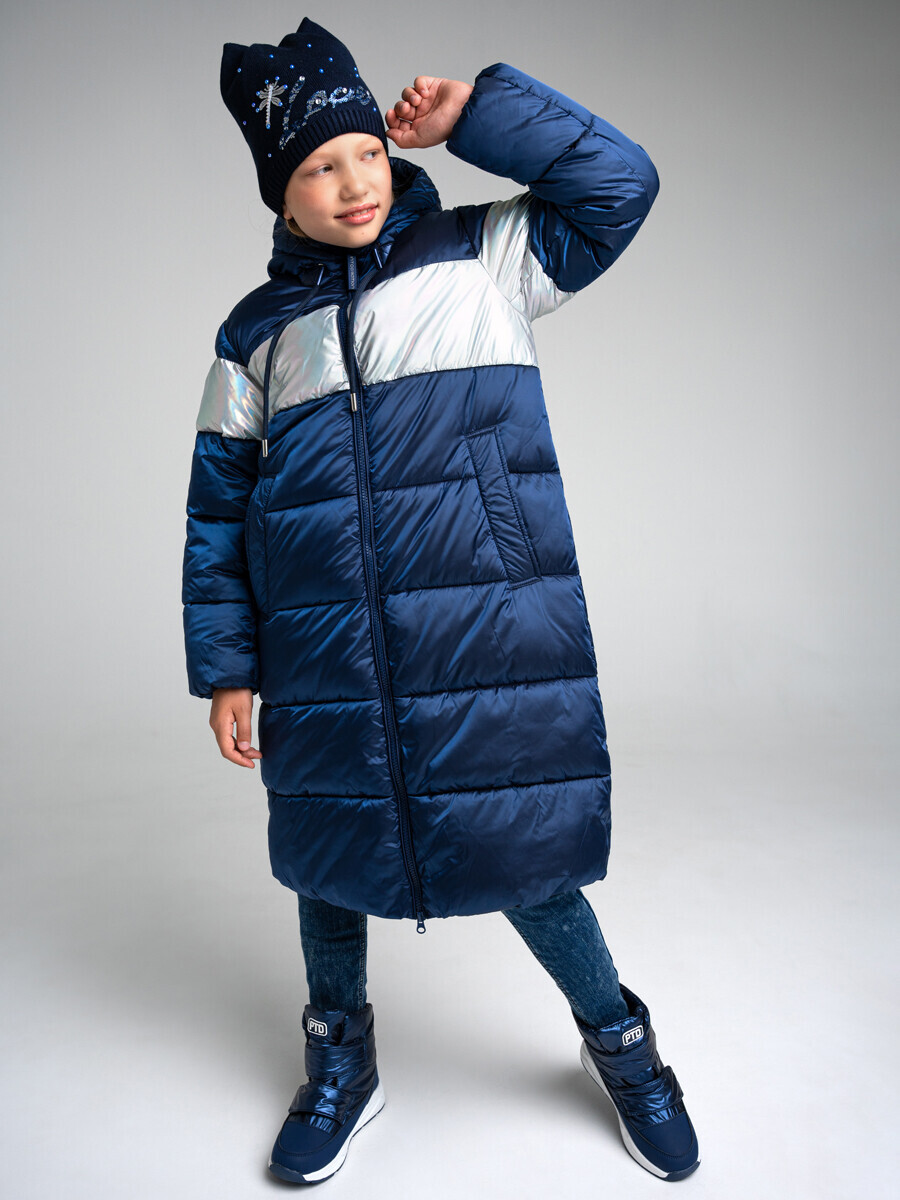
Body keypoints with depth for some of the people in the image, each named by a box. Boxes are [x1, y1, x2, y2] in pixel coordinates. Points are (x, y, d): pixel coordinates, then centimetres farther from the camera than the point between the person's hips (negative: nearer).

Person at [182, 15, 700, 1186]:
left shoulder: (481, 258, 6)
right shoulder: (257, 332, 9)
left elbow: (619, 181, 1)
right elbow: (218, 508, 10)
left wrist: (475, 112, -3)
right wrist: (224, 668, 7)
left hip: (491, 647, -2)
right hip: (325, 670, 3)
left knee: (528, 853, 5)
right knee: (329, 858, 15)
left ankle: (619, 1044, 35)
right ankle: (341, 1064, 42)